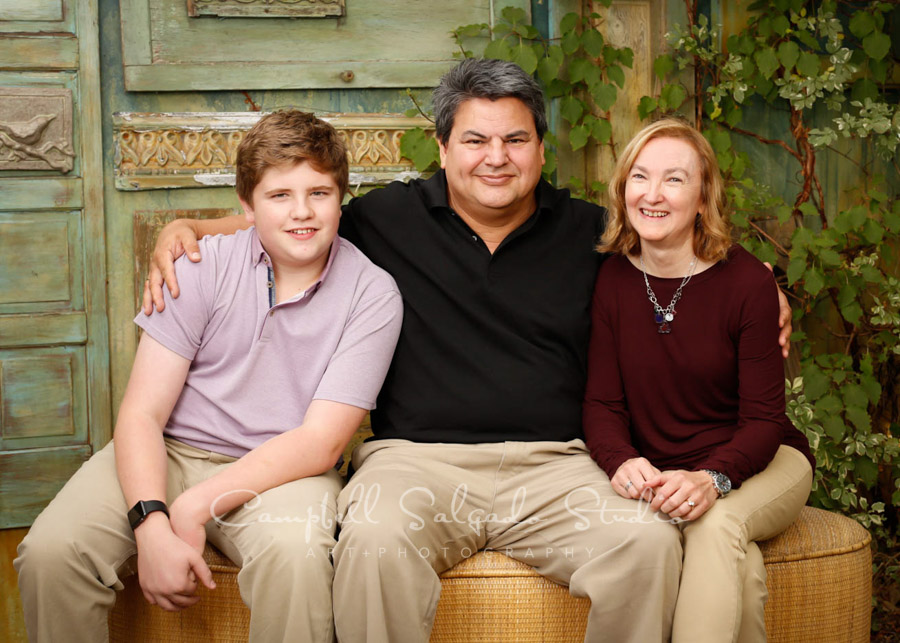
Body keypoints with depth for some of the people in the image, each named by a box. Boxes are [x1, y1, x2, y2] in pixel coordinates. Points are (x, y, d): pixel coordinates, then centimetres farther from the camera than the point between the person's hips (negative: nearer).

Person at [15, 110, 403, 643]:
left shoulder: (372, 294, -6)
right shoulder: (206, 266, -3)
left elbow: (320, 442, -11)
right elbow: (141, 415, -7)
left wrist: (196, 506, -20)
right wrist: (152, 528, -24)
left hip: (281, 471, -2)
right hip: (167, 454, 2)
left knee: (295, 555, -36)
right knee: (51, 549, -23)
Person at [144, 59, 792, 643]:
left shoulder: (591, 232, 13)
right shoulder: (388, 219, 10)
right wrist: (185, 228, 7)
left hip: (554, 464, 1)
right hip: (416, 457, -1)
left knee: (650, 544, -27)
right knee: (375, 542, -35)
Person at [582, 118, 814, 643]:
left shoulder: (749, 282, -12)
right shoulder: (613, 280, -3)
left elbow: (763, 418, -12)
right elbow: (603, 402, -3)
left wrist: (713, 478, -32)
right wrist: (623, 462, -26)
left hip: (760, 462, -1)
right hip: (657, 475, 1)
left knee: (716, 524, -34)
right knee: (738, 564, -30)